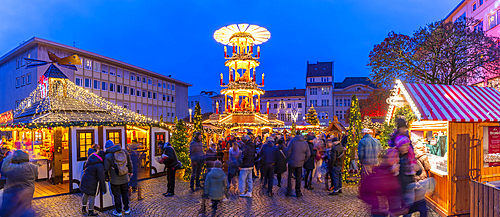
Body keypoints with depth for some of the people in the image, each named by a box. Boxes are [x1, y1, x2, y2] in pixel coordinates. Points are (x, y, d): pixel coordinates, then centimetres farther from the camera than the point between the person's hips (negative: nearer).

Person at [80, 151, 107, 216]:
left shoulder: (91, 158, -8)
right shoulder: (100, 166, -27)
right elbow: (101, 179, -21)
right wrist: (104, 189, -11)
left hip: (84, 180, 7)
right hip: (92, 183, -7)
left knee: (85, 195, 24)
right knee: (92, 197, 10)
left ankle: (83, 209, 41)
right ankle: (90, 212, 24)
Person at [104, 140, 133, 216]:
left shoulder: (108, 156, -18)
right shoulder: (124, 151, -7)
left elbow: (106, 169, -14)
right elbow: (129, 162, 4)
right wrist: (130, 171, 19)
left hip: (115, 180, -4)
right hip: (125, 178, 4)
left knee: (117, 195, 12)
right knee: (125, 193, 20)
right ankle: (126, 209, 31)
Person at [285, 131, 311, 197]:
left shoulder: (293, 140, -11)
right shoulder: (305, 143, 1)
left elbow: (288, 151, -14)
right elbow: (308, 154, 5)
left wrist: (288, 158, 0)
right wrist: (303, 161, 14)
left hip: (292, 162, -3)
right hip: (300, 163, 3)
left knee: (289, 176, 11)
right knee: (298, 177, 14)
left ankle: (289, 191, 11)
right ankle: (298, 192, 19)